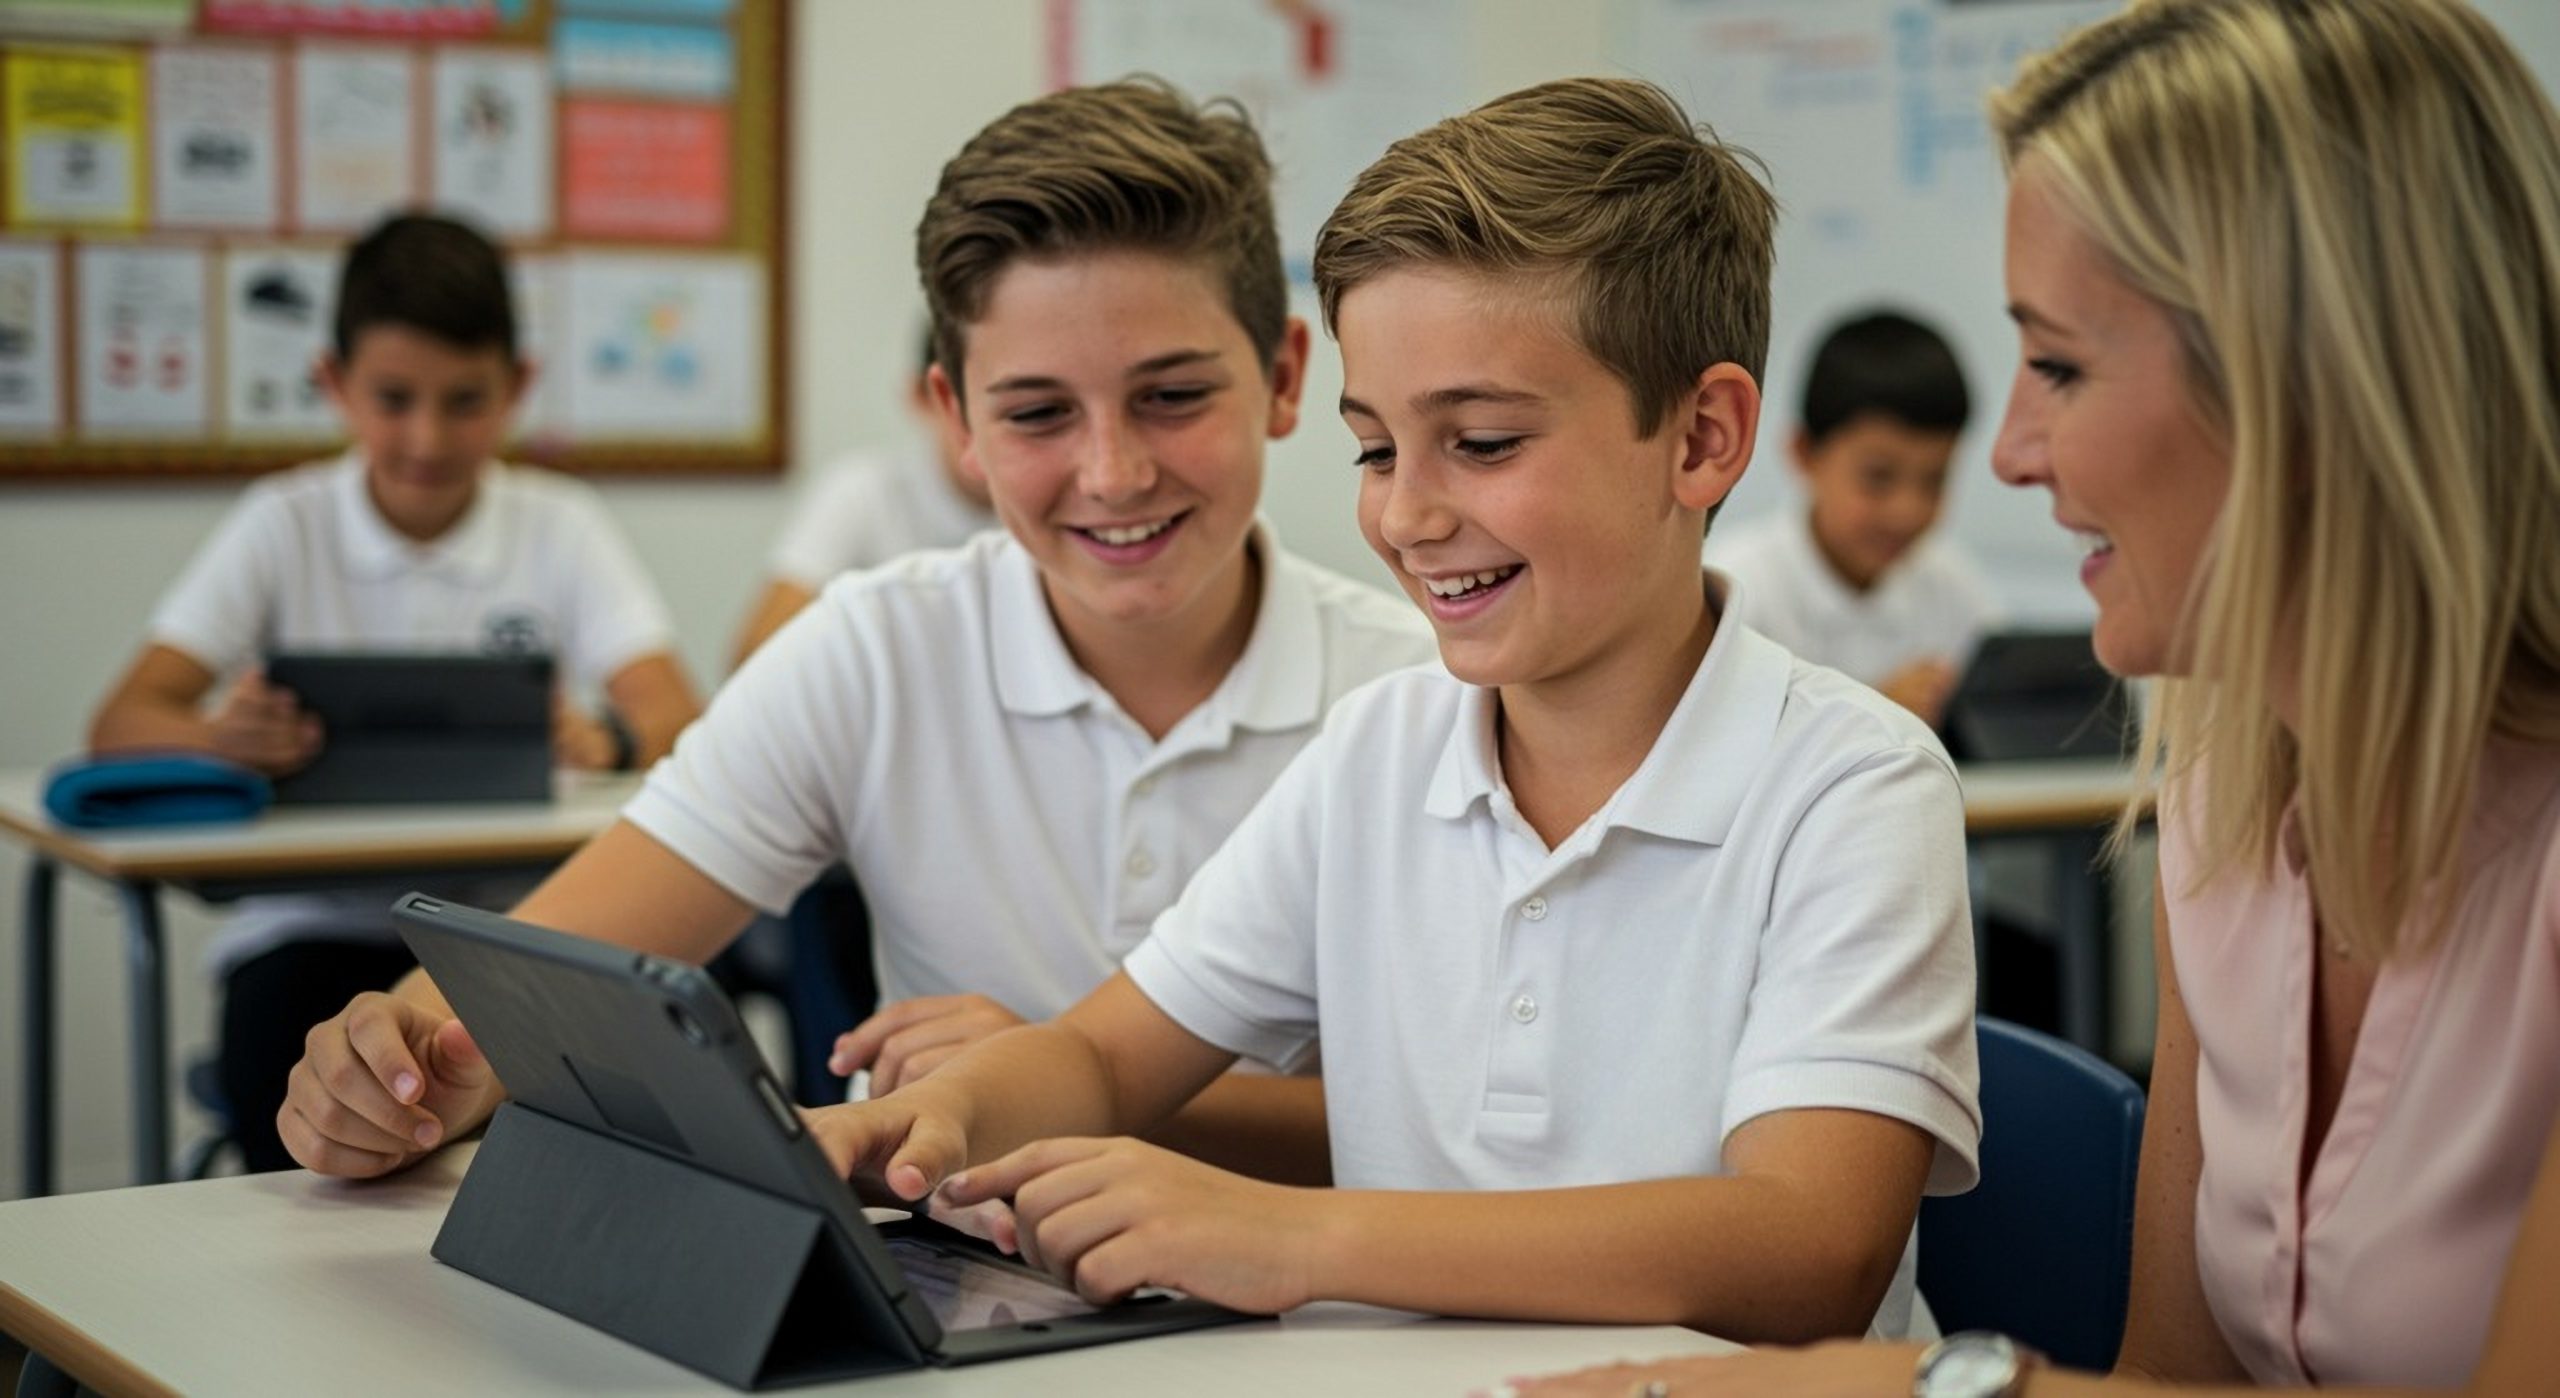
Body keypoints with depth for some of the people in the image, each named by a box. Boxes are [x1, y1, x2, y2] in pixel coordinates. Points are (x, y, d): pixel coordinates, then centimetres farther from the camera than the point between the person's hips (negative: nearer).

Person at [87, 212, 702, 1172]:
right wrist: (226, 740, -31)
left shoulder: (560, 527, 4)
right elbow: (121, 725, -7)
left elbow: (676, 717, -9)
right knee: (280, 1060, -31)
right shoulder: (284, 526, 3)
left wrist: (605, 742, -34)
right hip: (320, 922, 0)